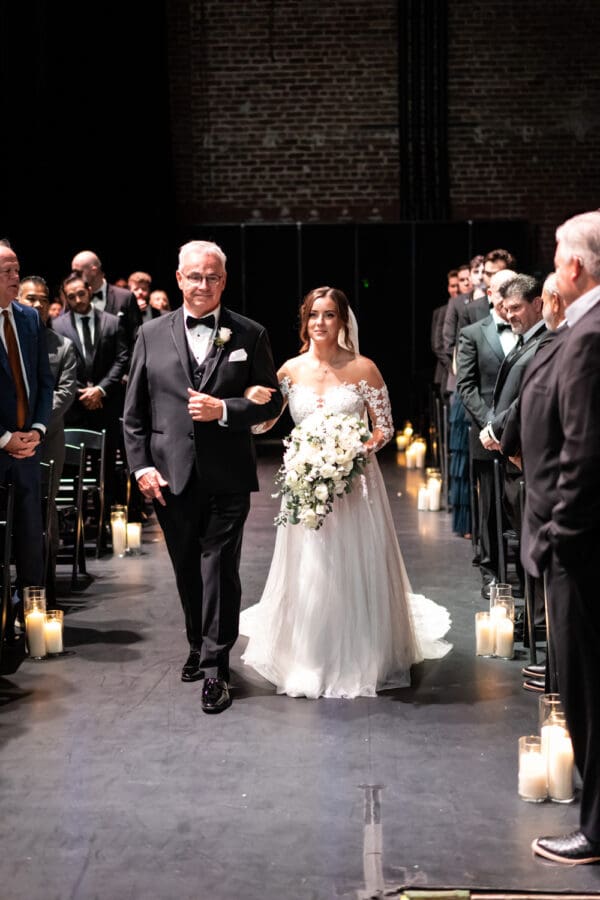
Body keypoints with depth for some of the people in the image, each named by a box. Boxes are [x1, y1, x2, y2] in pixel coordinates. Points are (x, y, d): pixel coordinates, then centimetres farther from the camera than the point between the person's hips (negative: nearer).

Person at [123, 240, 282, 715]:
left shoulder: (249, 335, 1)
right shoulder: (152, 333, 5)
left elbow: (271, 400, 1)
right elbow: (135, 411, 6)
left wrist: (224, 409, -15)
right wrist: (141, 466, -2)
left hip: (226, 479, -2)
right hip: (170, 477, 2)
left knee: (220, 570, -2)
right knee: (187, 570, 15)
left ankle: (216, 667, 7)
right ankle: (200, 646, 34)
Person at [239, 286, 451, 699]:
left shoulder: (363, 368, -6)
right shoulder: (292, 369, 2)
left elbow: (385, 428, -1)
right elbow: (261, 421, 7)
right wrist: (252, 396, -14)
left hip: (354, 483, -2)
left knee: (355, 570, 4)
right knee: (306, 574, 5)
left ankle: (360, 661, 20)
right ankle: (308, 660, 21)